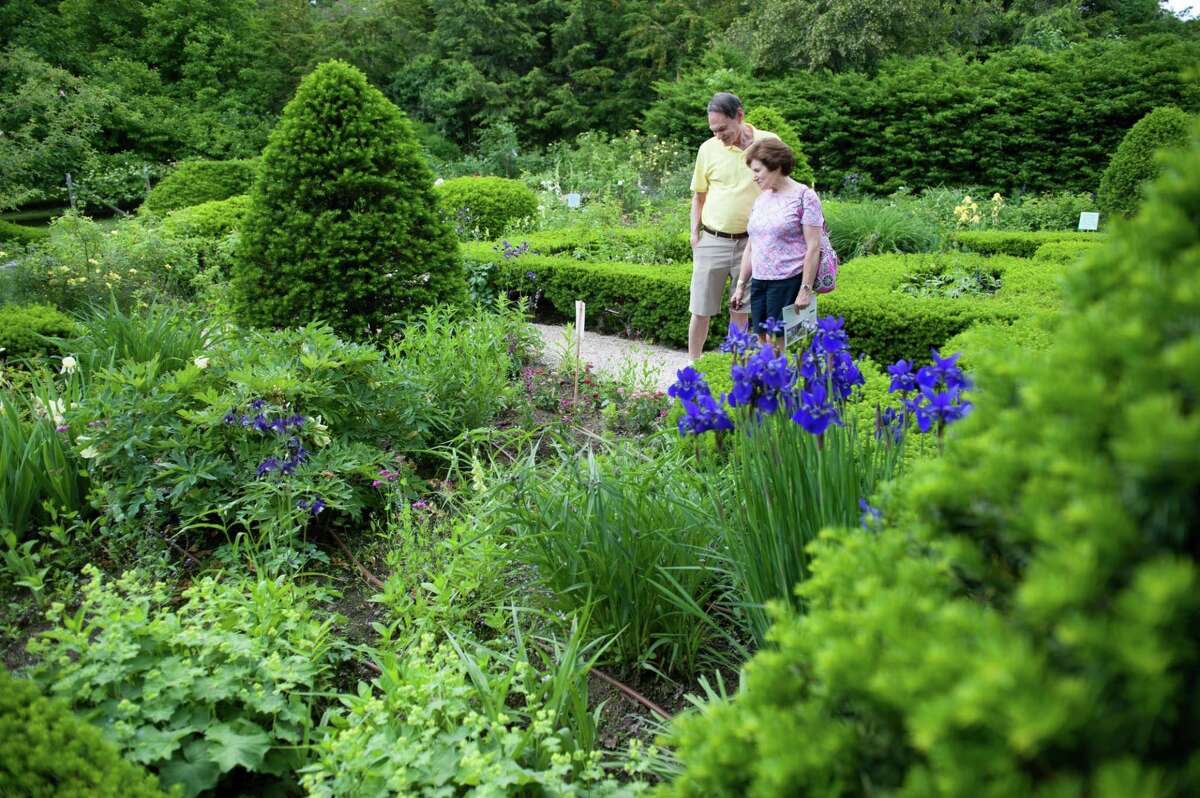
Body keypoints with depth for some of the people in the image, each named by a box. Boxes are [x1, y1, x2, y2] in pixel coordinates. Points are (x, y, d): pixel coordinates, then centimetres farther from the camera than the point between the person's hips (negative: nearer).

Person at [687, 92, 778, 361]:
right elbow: (699, 195, 10)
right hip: (712, 240, 0)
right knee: (701, 309, 4)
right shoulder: (708, 148, 0)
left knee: (740, 311, 9)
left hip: (750, 241, 0)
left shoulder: (769, 142, -2)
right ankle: (692, 363, 18)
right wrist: (695, 233, 3)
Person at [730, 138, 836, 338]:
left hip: (789, 284, -6)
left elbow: (813, 247, -10)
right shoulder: (760, 199, 14)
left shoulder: (804, 197, -6)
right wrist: (741, 284, 16)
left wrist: (806, 290, -14)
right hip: (758, 284, 6)